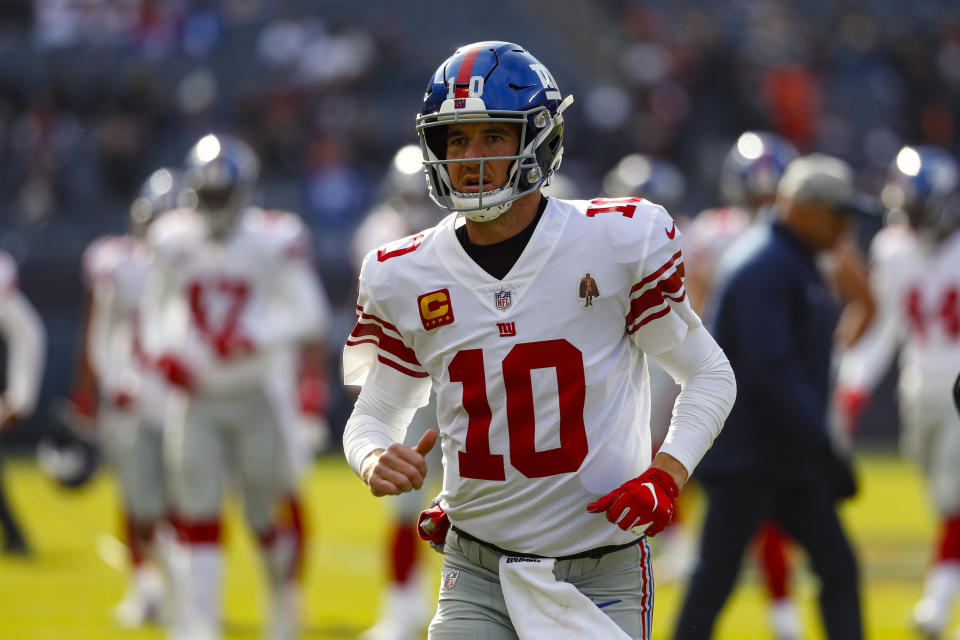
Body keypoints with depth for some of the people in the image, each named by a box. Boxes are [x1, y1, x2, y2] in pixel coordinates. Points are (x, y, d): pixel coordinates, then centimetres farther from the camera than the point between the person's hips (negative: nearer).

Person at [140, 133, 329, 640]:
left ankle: (285, 596, 34)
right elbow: (155, 306, 14)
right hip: (195, 393, 2)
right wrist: (161, 351, -5)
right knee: (195, 511, -6)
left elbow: (308, 313, -10)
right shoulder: (174, 241, 0)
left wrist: (255, 337, -25)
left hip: (257, 392, -2)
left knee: (267, 511, 7)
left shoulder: (274, 241, -10)